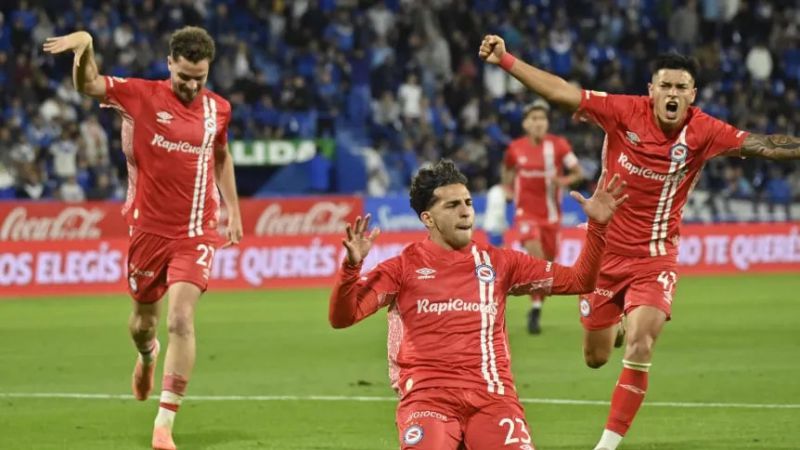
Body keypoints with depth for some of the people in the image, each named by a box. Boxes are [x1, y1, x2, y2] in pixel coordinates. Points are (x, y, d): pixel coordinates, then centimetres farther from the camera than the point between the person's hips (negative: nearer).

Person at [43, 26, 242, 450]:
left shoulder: (218, 109, 3)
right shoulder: (142, 95, -6)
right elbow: (87, 84, -14)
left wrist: (233, 209, 20)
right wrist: (84, 45, -33)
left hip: (195, 232, 0)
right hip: (149, 228, 0)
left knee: (181, 319, -17)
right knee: (143, 320, 15)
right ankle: (147, 355, 55)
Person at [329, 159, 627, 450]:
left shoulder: (496, 262, 13)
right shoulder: (404, 267, 6)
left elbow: (578, 280, 16)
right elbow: (342, 317, -2)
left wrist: (597, 225, 3)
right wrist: (351, 266, -19)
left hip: (492, 395, 3)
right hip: (427, 397, -3)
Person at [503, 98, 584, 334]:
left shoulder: (558, 145, -7)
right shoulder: (515, 148, -3)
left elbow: (578, 173, -2)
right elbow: (507, 170, 19)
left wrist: (564, 180, -21)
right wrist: (509, 186, 3)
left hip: (551, 214, 2)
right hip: (526, 211, -1)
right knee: (535, 254, -25)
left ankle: (536, 311, 31)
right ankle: (535, 308, -18)